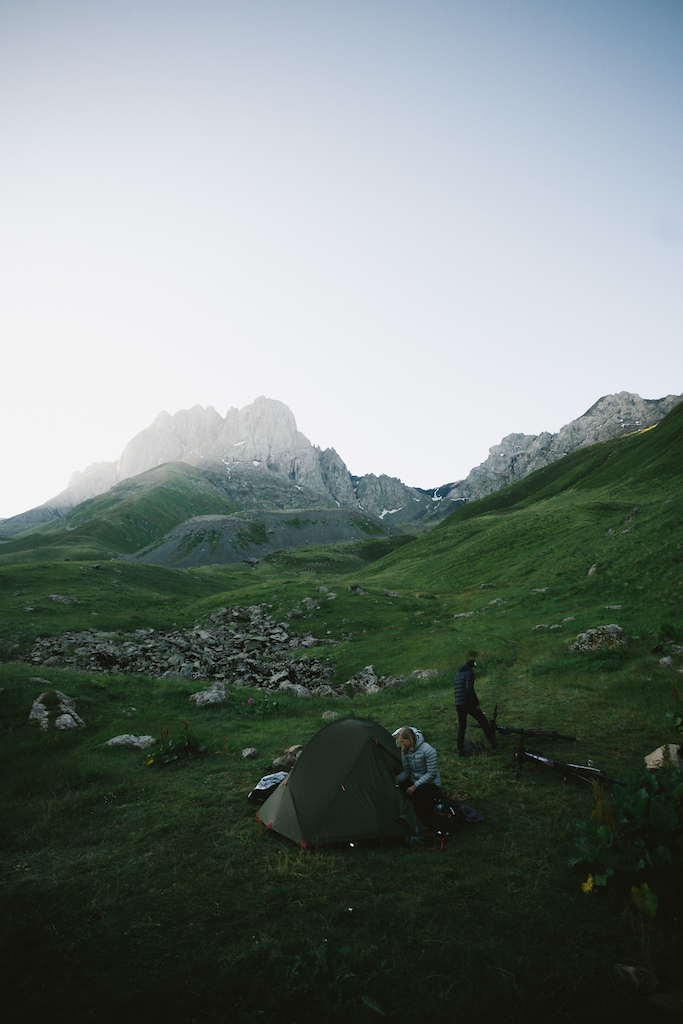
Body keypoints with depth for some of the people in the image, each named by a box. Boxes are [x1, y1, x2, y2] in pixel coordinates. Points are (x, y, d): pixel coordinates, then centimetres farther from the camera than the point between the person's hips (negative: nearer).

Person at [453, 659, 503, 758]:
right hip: (468, 703, -7)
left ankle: (460, 752, 11)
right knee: (484, 722, 7)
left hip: (458, 705, 7)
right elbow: (469, 689, -19)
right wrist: (477, 703, -13)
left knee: (461, 727, 13)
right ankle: (494, 746, 13)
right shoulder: (469, 673, -6)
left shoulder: (458, 675, 20)